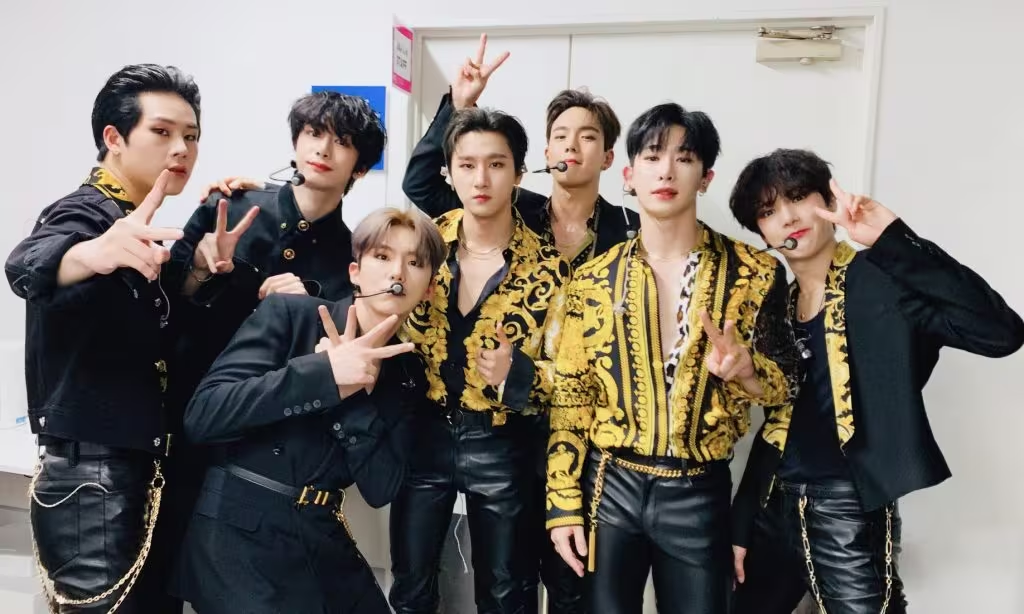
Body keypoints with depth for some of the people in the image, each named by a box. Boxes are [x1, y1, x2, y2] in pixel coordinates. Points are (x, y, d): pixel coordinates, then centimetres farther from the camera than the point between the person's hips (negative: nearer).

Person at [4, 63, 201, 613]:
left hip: (146, 476, 8)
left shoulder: (135, 225, 12)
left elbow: (168, 349, 14)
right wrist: (94, 253, -58)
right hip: (92, 480, -8)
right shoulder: (86, 212, -12)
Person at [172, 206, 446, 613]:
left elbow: (380, 489, -5)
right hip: (239, 533, -4)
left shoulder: (408, 374, 2)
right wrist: (324, 372, -24)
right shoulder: (287, 314, -8)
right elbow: (201, 417, -17)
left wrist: (354, 391, -17)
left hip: (323, 539, 4)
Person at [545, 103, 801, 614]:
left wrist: (744, 368, -25)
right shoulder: (593, 279, -1)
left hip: (699, 495, 0)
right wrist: (563, 504, -1)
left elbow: (786, 382, -1)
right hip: (609, 488, 1)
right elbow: (569, 397, 2)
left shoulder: (754, 273, -4)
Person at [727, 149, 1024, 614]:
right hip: (775, 506, 6)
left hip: (850, 512, -5)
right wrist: (741, 525, 11)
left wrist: (893, 238, -26)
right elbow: (773, 423, 10)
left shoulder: (883, 281, -8)